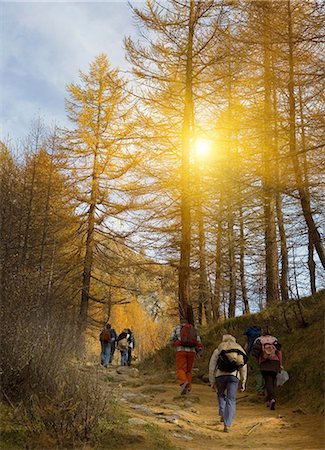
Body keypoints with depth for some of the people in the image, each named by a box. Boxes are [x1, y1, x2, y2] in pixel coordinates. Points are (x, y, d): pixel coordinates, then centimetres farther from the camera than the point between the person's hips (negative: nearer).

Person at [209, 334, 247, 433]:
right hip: (234, 376, 0)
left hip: (220, 375, 0)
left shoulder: (218, 350, 14)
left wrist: (212, 382, 13)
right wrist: (243, 383, 20)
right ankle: (227, 425, -3)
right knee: (231, 400, 4)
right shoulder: (240, 351, 20)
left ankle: (222, 414, 15)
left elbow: (212, 367, 9)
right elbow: (244, 368, 17)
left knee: (221, 395, 26)